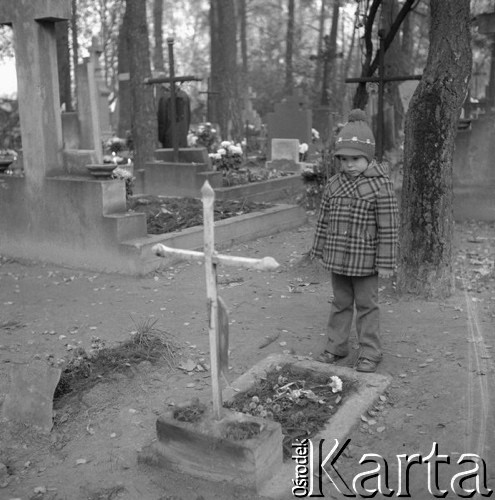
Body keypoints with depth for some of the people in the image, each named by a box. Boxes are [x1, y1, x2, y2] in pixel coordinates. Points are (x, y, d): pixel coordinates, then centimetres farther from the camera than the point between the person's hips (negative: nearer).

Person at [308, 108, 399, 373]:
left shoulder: (380, 185, -13)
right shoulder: (333, 184, 3)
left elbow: (388, 227, -12)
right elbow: (323, 220, 10)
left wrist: (386, 262, -12)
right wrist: (318, 249, 12)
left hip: (365, 261, -5)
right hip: (337, 259, 5)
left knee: (367, 305, 9)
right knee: (340, 303, 17)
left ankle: (369, 353, 21)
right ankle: (336, 346, 30)